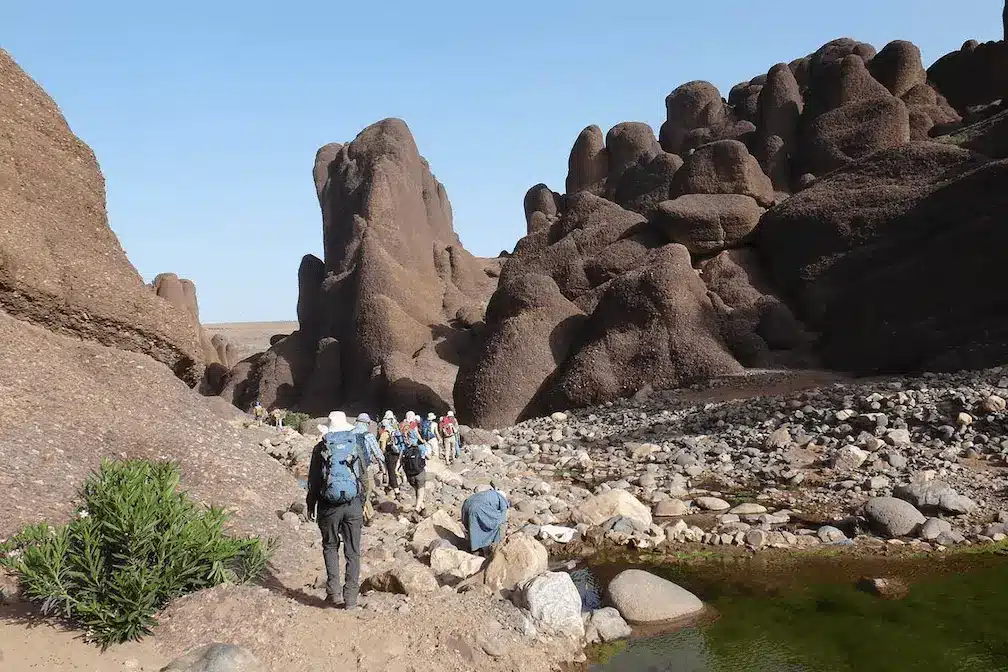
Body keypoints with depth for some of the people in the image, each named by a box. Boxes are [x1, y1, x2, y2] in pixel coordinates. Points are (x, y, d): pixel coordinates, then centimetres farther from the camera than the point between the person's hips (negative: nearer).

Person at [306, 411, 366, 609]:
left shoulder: (321, 448, -3)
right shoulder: (355, 446, 2)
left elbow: (313, 479, 0)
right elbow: (363, 476, 5)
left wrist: (311, 506, 11)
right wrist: (363, 503, 16)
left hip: (329, 505, -1)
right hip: (354, 505, 1)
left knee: (330, 547, 15)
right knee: (353, 551, 8)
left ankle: (334, 591, 5)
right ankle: (351, 597, 9)